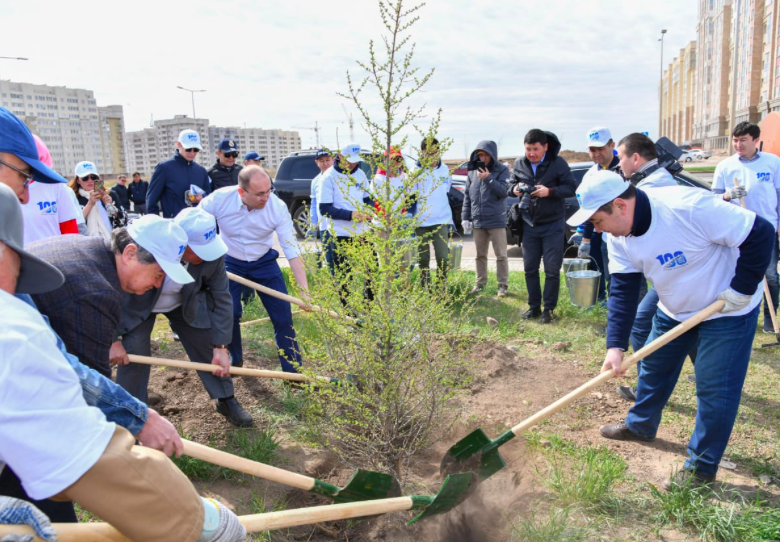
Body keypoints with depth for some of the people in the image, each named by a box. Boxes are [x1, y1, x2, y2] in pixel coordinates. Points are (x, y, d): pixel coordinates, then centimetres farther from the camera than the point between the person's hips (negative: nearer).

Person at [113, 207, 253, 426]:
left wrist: (221, 347, -21)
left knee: (210, 345, 2)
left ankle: (226, 400, 24)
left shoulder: (211, 253, -32)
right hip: (138, 306, -2)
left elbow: (221, 299, -21)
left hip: (186, 304, 2)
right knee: (133, 353, -10)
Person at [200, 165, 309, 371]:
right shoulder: (219, 199, -25)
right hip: (230, 262, 0)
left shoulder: (277, 207, -26)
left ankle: (293, 369, 11)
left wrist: (305, 291, -30)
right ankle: (235, 361, 26)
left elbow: (292, 249, -25)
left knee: (283, 314, -3)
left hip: (264, 262, 0)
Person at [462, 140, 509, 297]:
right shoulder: (472, 171, 8)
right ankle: (480, 283, 24)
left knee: (501, 255, 3)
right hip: (477, 221, 4)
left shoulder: (502, 170, -3)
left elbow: (503, 191, -13)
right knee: (480, 255, 13)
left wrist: (488, 178, -20)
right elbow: (467, 196, 10)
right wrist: (465, 217, 6)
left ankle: (503, 285, 11)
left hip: (496, 220, -4)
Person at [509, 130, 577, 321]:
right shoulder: (519, 164, 0)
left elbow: (571, 188, -10)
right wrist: (515, 189, -12)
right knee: (530, 268, 10)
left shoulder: (557, 163, -12)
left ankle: (548, 309, 14)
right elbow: (511, 185, 11)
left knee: (552, 270, 1)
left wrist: (550, 191, -26)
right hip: (529, 224, 4)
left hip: (552, 225, -4)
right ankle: (534, 307, 22)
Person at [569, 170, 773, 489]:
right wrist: (615, 345, -17)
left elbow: (760, 235, -25)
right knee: (653, 369, 19)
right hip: (674, 311, 7)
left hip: (728, 311, -7)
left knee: (714, 390, -2)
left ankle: (702, 468, 16)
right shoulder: (618, 237, -12)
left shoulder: (688, 207, -34)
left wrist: (742, 289, -22)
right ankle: (640, 425, 43)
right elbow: (623, 290, -10)